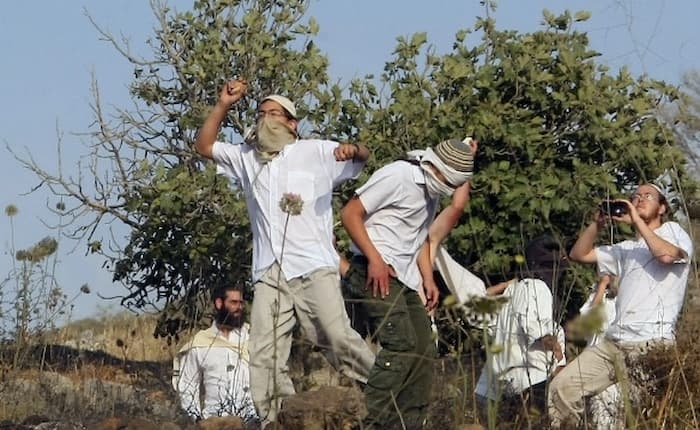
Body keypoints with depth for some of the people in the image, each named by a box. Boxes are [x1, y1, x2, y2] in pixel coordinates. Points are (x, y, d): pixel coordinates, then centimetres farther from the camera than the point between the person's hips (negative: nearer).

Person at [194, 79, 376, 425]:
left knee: (338, 338, -18)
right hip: (269, 275, 4)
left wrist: (352, 149, -16)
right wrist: (223, 105, 11)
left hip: (313, 268, -4)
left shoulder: (315, 152, 10)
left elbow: (363, 156, 9)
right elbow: (204, 146, 22)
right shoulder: (247, 157, 23)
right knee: (264, 357, -5)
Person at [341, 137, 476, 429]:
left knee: (423, 348, 7)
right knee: (401, 344, -21)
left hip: (405, 278, 10)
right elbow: (350, 213, -14)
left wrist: (428, 278, 13)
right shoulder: (397, 176, -12)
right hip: (376, 272, -10)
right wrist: (374, 259, -20)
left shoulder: (432, 192, 16)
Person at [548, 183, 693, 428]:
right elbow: (579, 254, 24)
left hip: (652, 345, -6)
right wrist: (598, 223, 11)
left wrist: (638, 221, -6)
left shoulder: (673, 231, 9)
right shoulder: (626, 249, 27)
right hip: (613, 342, 7)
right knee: (562, 388, -7)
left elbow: (667, 255, -14)